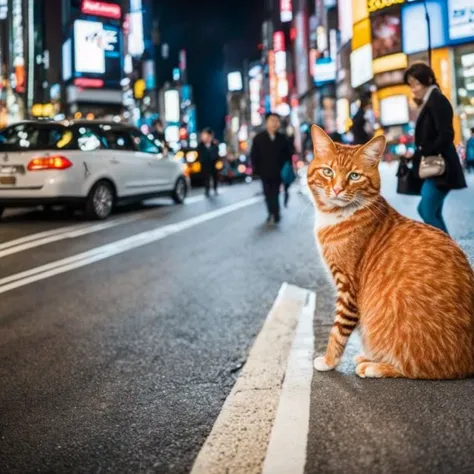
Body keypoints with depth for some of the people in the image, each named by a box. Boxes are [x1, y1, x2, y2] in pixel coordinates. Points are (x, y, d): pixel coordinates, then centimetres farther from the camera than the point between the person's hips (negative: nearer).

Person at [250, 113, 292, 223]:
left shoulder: (283, 139, 2)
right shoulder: (258, 138, 1)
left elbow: (288, 155, 5)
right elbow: (254, 156, 1)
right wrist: (257, 170, -8)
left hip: (278, 173, -1)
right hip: (265, 173, 1)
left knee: (275, 194, -3)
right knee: (268, 195, 7)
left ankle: (275, 214, 4)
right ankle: (272, 214, 18)